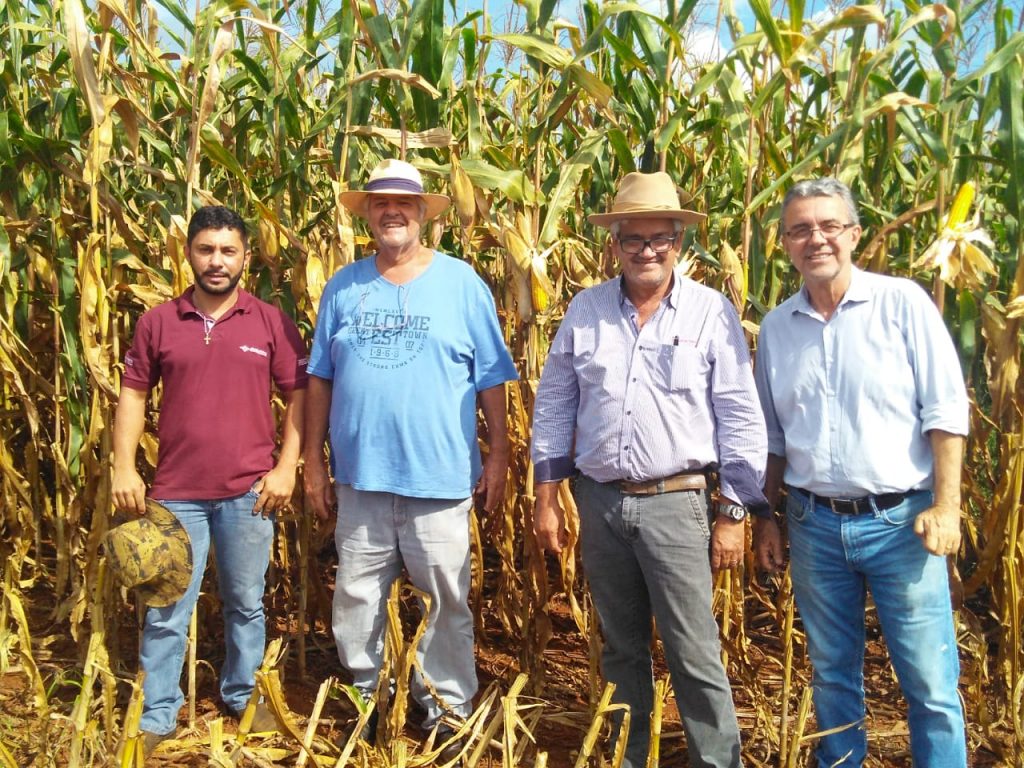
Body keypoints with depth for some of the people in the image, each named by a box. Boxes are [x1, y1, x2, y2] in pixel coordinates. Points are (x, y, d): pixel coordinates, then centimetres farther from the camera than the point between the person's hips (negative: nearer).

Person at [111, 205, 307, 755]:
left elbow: (299, 396, 2)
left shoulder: (270, 322, 0)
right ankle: (156, 717, 21)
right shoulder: (158, 322, 3)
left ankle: (241, 695, 34)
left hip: (249, 492, 0)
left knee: (245, 603, 14)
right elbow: (132, 396, 7)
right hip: (176, 493, 0)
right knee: (165, 612, 7)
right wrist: (124, 468, -2)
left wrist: (286, 467, -5)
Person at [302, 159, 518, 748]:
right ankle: (368, 697, 32)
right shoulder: (343, 287, 7)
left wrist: (499, 456, -1)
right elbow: (321, 378, 9)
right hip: (361, 477, 3)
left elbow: (491, 379, 2)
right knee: (356, 600, 12)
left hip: (439, 477, -2)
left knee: (449, 600, 8)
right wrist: (313, 461, 6)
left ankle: (448, 707, 26)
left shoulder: (461, 283, 0)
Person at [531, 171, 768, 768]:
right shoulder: (586, 309, 4)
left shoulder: (712, 312, -4)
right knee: (621, 649, 17)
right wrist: (547, 495, 6)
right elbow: (554, 404, 9)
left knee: (695, 654, -1)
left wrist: (734, 513, -6)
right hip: (601, 501, 3)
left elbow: (741, 419, -4)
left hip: (676, 502, -3)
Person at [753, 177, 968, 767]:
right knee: (832, 674, 16)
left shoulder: (903, 303, -5)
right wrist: (767, 518, 12)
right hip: (815, 525, 4)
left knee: (930, 683, 3)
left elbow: (946, 411, -6)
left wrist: (946, 505, -11)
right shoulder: (776, 327, 6)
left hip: (900, 520, -3)